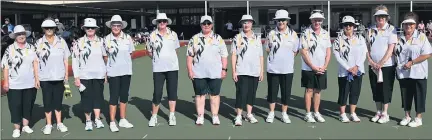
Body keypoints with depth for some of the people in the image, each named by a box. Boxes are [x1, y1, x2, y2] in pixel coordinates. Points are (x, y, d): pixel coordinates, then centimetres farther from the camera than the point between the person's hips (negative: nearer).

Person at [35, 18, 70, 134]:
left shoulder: (61, 41, 2)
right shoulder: (39, 43, -1)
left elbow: (66, 59, 5)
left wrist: (66, 74, 2)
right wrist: (36, 77, -4)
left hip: (59, 77, 1)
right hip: (45, 78, -1)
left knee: (58, 100, 9)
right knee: (47, 101, 7)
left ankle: (59, 123, 20)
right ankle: (48, 124, 17)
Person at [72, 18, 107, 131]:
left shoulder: (101, 41, 5)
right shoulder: (79, 42, -1)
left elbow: (106, 57, 10)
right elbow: (75, 60, -1)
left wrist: (106, 72, 6)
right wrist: (76, 77, -5)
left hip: (99, 75, 1)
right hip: (84, 75, -1)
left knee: (98, 96, 7)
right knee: (86, 98, 3)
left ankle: (97, 119, 17)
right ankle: (88, 121, 15)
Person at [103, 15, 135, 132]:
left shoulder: (127, 38, 0)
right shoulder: (107, 39, -5)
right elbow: (105, 56, 4)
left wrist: (124, 62, 4)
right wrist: (110, 65, 1)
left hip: (126, 71, 3)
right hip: (113, 72, -3)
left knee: (124, 95, 11)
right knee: (114, 97, 0)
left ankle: (123, 120, 23)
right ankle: (112, 122, 9)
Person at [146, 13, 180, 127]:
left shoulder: (173, 34, 4)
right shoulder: (152, 35, 0)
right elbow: (149, 52, 9)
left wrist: (169, 58, 7)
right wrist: (158, 58, 0)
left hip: (172, 67, 1)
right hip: (158, 68, -1)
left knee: (172, 92, 5)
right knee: (157, 93, -1)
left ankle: (172, 116, 15)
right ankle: (154, 116, 15)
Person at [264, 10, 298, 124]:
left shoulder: (293, 34, 1)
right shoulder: (272, 33, 1)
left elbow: (295, 51, 7)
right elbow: (267, 49, 8)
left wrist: (286, 59, 4)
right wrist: (276, 58, 4)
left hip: (287, 69, 0)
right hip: (273, 68, 0)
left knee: (286, 92, 6)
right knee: (272, 91, 6)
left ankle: (284, 114, 21)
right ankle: (271, 113, 21)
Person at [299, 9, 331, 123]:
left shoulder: (325, 34, 6)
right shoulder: (306, 33, -8)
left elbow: (328, 51, 8)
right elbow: (304, 52, -11)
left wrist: (324, 66, -3)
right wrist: (313, 67, -13)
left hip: (322, 69, 4)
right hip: (309, 68, -4)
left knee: (318, 90, 10)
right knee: (309, 90, 2)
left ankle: (316, 113, 20)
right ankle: (308, 114, 10)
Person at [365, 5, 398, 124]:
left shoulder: (391, 29, -6)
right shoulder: (371, 30, 6)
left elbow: (390, 49, -11)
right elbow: (367, 47, 8)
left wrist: (381, 63, -15)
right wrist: (370, 61, -5)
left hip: (387, 66, -4)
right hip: (373, 66, 4)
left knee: (386, 90, 2)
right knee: (375, 89, 10)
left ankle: (385, 114, 13)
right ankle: (378, 112, 22)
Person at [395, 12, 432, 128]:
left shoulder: (421, 37, -5)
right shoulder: (399, 38, 9)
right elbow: (395, 53, 19)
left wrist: (412, 62, -17)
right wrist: (394, 49, -5)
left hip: (418, 73, -4)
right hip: (403, 73, 4)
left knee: (419, 96, 3)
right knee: (405, 96, 12)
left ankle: (418, 118, 14)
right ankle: (407, 116, 25)